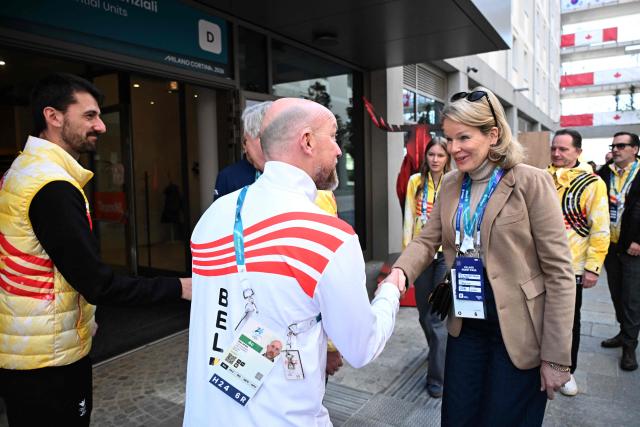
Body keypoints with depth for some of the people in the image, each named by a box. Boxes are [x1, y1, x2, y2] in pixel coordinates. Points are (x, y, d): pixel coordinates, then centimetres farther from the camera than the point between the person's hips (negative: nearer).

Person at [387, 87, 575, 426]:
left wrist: (556, 356, -13)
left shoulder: (531, 182, -13)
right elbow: (428, 239, 1)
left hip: (517, 332, -4)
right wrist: (401, 271, -22)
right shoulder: (450, 184, 4)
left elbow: (558, 271, -13)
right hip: (466, 325, 5)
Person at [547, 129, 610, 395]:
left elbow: (600, 230, -8)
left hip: (570, 267, -2)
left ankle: (567, 370, 33)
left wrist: (593, 267, -10)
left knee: (569, 321, 14)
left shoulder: (592, 183, -8)